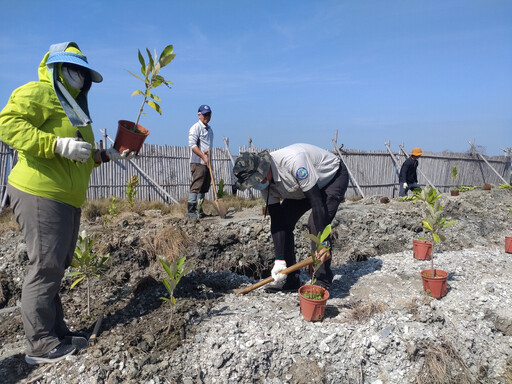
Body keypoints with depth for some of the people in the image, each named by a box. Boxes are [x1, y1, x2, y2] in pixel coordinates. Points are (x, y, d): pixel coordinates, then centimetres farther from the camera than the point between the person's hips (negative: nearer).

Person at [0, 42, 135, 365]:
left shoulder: (72, 107, 25)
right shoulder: (38, 93, -4)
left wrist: (106, 155, 14)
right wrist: (58, 144, -26)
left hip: (67, 199, 10)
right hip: (40, 194, -10)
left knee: (57, 266, 13)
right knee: (45, 267, -6)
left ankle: (56, 332, 25)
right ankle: (41, 345, 4)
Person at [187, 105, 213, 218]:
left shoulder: (209, 128, 20)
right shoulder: (195, 128, -6)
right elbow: (192, 145, -16)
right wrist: (203, 157, -20)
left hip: (207, 162, 8)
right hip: (198, 162, -8)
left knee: (204, 187, 10)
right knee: (196, 187, -10)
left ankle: (199, 210, 17)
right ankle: (191, 210, -7)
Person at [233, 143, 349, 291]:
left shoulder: (293, 160, -41)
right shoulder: (265, 181, -16)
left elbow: (316, 202, -39)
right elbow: (276, 220, -15)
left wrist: (324, 244, -38)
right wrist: (279, 260, -19)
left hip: (333, 176, -7)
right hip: (302, 188, 7)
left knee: (315, 224, -26)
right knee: (281, 222, -6)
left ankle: (323, 280, -10)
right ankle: (292, 279, 3)